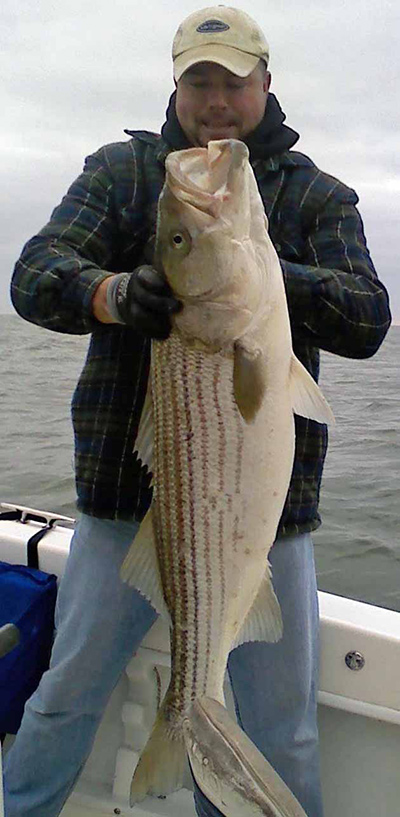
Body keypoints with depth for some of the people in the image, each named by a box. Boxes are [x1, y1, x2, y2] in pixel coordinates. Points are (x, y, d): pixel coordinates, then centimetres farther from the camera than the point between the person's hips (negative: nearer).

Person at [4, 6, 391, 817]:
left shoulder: (320, 196, 8)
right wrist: (113, 292, -29)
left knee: (285, 735, 11)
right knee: (67, 696, 16)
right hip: (126, 490, 1)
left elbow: (367, 320, -6)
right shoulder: (120, 170, 8)